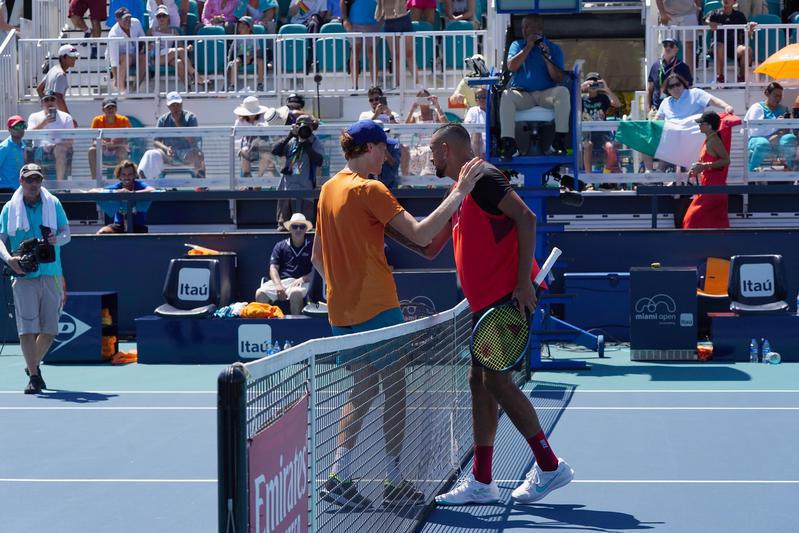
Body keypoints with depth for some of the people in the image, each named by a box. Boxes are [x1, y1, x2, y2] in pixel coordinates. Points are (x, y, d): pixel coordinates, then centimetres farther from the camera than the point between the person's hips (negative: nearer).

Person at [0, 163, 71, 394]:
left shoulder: (53, 204, 8)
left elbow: (66, 232, 7)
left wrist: (57, 239, -16)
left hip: (51, 274, 2)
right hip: (24, 275, -2)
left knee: (49, 329, 5)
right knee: (27, 328, -9)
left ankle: (33, 364, 29)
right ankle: (33, 376, -4)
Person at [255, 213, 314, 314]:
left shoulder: (311, 247, 11)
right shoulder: (280, 246, 17)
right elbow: (273, 268, 9)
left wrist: (303, 279, -12)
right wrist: (278, 285, -10)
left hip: (301, 282, -2)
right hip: (281, 280, 3)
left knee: (295, 293, -39)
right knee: (260, 293, -26)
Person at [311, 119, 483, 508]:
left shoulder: (329, 189, 11)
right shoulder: (370, 190, -14)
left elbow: (317, 257, 17)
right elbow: (420, 234, -22)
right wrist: (459, 193, -21)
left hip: (341, 311, 8)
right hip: (377, 308, -8)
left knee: (362, 389, 15)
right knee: (395, 391, 3)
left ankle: (339, 476, 8)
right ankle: (395, 483, 8)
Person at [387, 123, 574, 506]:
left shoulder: (482, 177, -9)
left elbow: (526, 218, -19)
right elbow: (429, 247, 29)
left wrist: (524, 280, -22)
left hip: (509, 295, -10)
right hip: (486, 301, 10)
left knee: (496, 380, -11)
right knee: (479, 381, 8)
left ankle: (549, 466, -3)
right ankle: (481, 481, 12)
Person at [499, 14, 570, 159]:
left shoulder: (553, 48, 9)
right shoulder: (517, 45, 14)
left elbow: (558, 78, -1)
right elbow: (511, 66, -5)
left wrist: (547, 59, -16)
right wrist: (528, 47, -6)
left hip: (546, 93, 0)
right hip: (522, 94, 0)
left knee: (563, 91, -32)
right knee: (506, 95, -32)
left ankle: (560, 139, -32)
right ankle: (508, 142, -38)